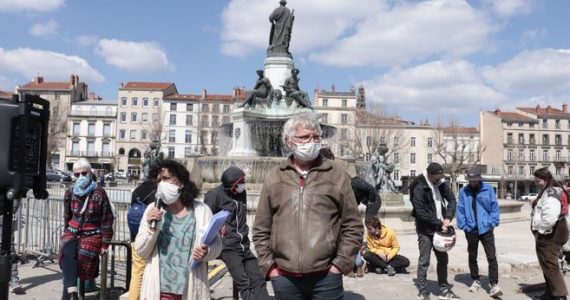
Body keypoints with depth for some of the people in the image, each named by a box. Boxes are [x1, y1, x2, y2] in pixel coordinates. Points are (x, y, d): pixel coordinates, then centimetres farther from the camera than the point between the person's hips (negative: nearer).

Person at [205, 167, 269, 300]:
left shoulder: (241, 192, 9)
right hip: (228, 247, -6)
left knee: (258, 280, 2)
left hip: (244, 245, 6)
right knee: (244, 284, -11)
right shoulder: (215, 195, -11)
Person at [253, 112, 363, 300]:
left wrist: (340, 264, -4)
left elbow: (352, 225, 2)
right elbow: (261, 230, 9)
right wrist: (268, 266, 2)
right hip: (284, 278, 2)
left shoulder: (336, 174, 2)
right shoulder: (274, 177, 6)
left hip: (326, 277, -2)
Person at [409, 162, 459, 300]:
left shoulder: (441, 183, 1)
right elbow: (421, 212, -21)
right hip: (425, 230, -7)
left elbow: (452, 199, 3)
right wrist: (439, 224, -18)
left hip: (440, 227, 7)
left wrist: (448, 218, -13)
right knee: (424, 261, -1)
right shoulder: (419, 188, -20)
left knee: (443, 259, 13)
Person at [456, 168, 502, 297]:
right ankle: (476, 280, 30)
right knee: (472, 257, 14)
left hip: (486, 228, -1)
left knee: (491, 257, -6)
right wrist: (463, 225, -5)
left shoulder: (488, 189, -3)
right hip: (471, 229, 2)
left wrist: (492, 222, -6)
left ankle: (494, 285, -2)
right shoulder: (463, 191, -2)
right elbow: (460, 209, -1)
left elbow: (494, 206, 0)